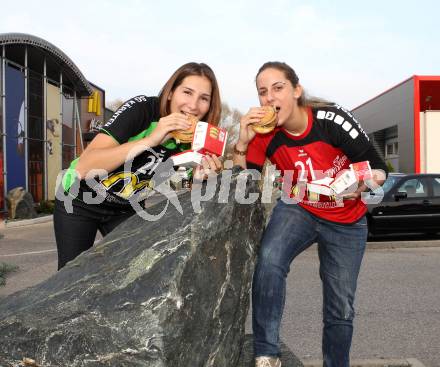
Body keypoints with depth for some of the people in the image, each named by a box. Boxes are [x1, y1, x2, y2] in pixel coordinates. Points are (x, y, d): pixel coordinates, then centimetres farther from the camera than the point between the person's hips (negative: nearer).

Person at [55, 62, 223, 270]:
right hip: (80, 200, -3)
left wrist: (197, 179, -26)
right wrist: (150, 140, -40)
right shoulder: (141, 108, -26)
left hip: (126, 211, 4)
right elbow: (84, 168, -34)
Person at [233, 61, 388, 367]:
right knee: (269, 261, -31)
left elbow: (378, 169, -16)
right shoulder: (265, 134, -15)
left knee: (341, 309, 6)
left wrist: (362, 185, -39)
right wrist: (243, 142, -25)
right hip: (298, 210, 1)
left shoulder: (332, 120, -24)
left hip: (346, 222, -1)